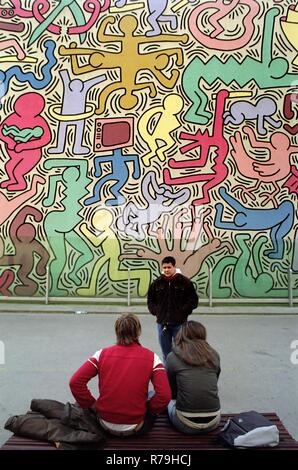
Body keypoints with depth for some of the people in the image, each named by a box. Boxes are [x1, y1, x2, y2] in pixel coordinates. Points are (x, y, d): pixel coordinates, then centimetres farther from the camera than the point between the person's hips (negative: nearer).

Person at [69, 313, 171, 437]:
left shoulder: (102, 354, -6)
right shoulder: (151, 357, -10)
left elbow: (75, 382, -11)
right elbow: (164, 396, -17)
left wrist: (92, 404, 2)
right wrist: (148, 409, 1)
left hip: (106, 425, 3)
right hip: (134, 428, -3)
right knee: (153, 396, 25)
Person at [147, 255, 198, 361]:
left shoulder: (185, 282, -5)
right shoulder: (157, 283, 3)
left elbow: (193, 300, -1)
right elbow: (150, 300, 14)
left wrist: (183, 311, -10)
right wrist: (156, 311, 1)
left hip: (179, 323, -3)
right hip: (162, 323, 3)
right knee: (166, 354, 15)